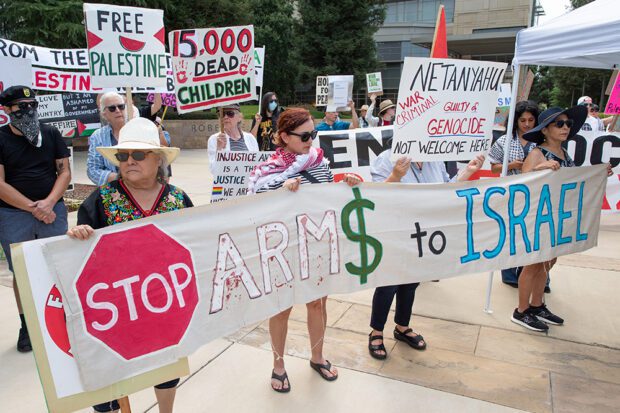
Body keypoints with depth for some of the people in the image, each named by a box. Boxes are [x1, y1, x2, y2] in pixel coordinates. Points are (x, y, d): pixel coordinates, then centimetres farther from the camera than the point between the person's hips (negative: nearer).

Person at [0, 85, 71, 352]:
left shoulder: (51, 134, 6)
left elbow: (65, 172, 3)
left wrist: (48, 203, -11)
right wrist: (32, 207, -12)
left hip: (52, 210, 1)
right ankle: (26, 326, 18)